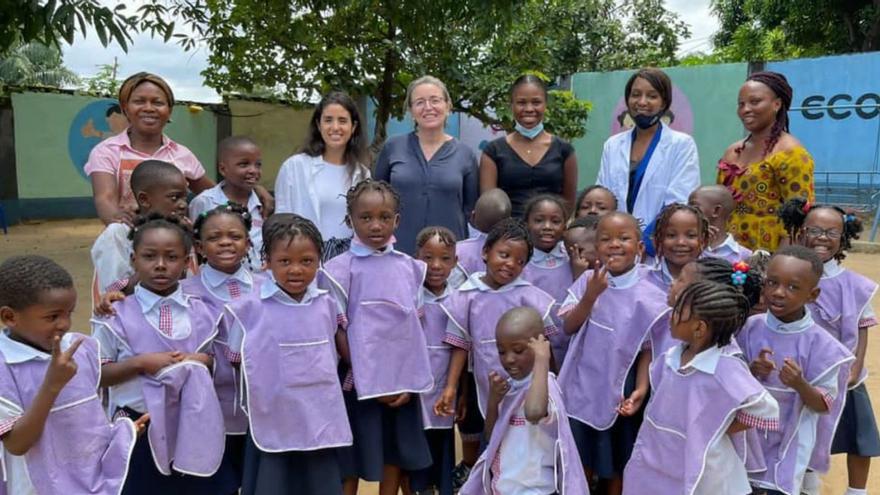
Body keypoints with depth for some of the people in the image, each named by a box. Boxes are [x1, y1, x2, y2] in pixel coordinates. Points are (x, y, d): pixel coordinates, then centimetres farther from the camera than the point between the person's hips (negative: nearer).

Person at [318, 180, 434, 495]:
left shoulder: (410, 267, 4)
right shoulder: (340, 269, -8)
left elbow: (414, 326, 6)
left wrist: (409, 381, -1)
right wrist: (365, 381, -9)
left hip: (402, 380, 4)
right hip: (360, 382, -4)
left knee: (396, 454, 15)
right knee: (352, 461, 7)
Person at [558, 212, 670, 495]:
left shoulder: (647, 296, -13)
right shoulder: (587, 280, -7)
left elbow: (647, 349, -7)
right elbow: (568, 327, -9)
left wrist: (640, 389, -18)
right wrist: (591, 295, -23)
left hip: (618, 389, -2)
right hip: (582, 384, 2)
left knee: (615, 464, 16)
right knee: (581, 462, 18)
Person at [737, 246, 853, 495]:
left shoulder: (820, 344, -16)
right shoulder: (749, 328, -9)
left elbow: (825, 405, -10)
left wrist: (800, 385, -29)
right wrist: (750, 372, -19)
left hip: (788, 444, -3)